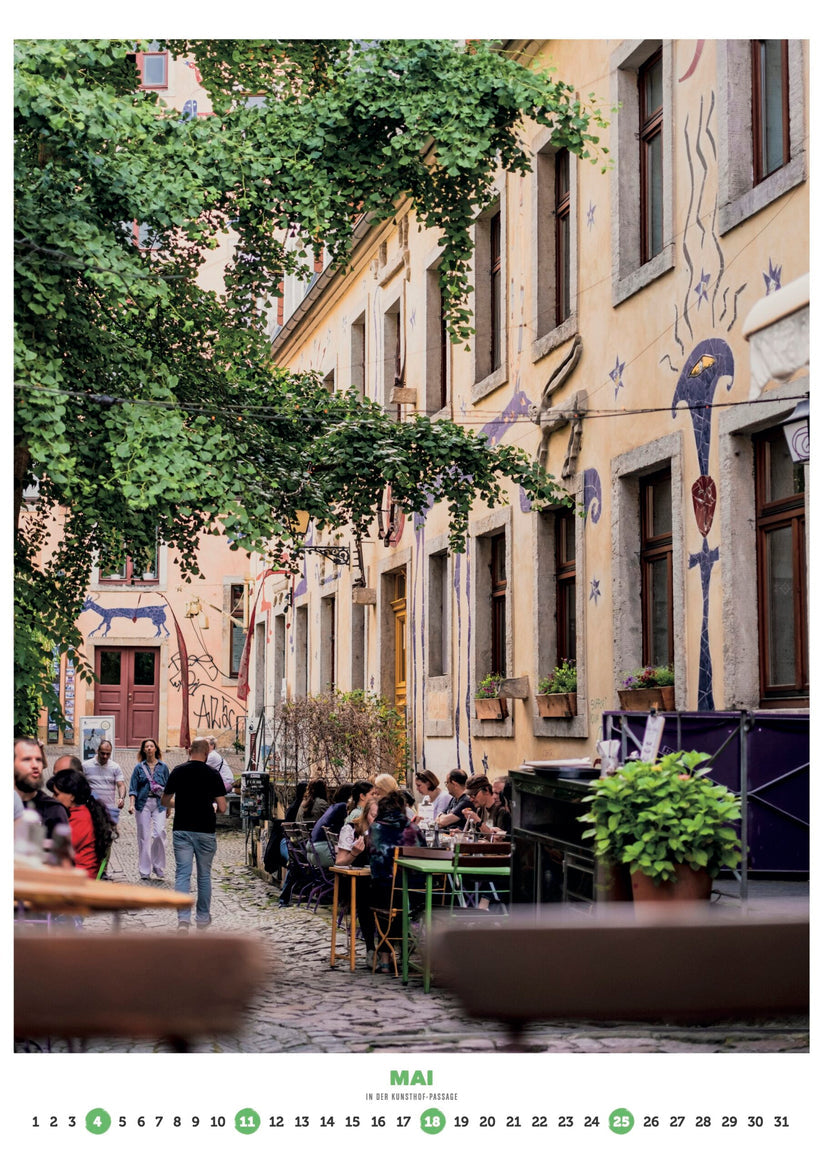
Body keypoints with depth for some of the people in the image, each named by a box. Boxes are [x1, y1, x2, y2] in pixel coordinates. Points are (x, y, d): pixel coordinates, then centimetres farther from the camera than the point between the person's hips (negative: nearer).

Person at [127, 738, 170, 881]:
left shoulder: (163, 767, 8)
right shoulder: (139, 767, 6)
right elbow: (133, 788, 5)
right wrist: (131, 804, -7)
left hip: (159, 803, 0)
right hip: (143, 803, 0)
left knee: (159, 833, -15)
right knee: (144, 836, 0)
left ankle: (158, 867, -1)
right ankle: (144, 871, 7)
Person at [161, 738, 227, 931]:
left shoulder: (177, 772, -2)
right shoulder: (212, 774, -6)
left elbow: (164, 802, 6)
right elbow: (222, 807, -7)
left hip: (181, 830, 1)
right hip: (205, 831, -1)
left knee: (182, 874, 0)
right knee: (204, 875, 13)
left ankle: (183, 918, -14)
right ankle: (203, 918, 24)